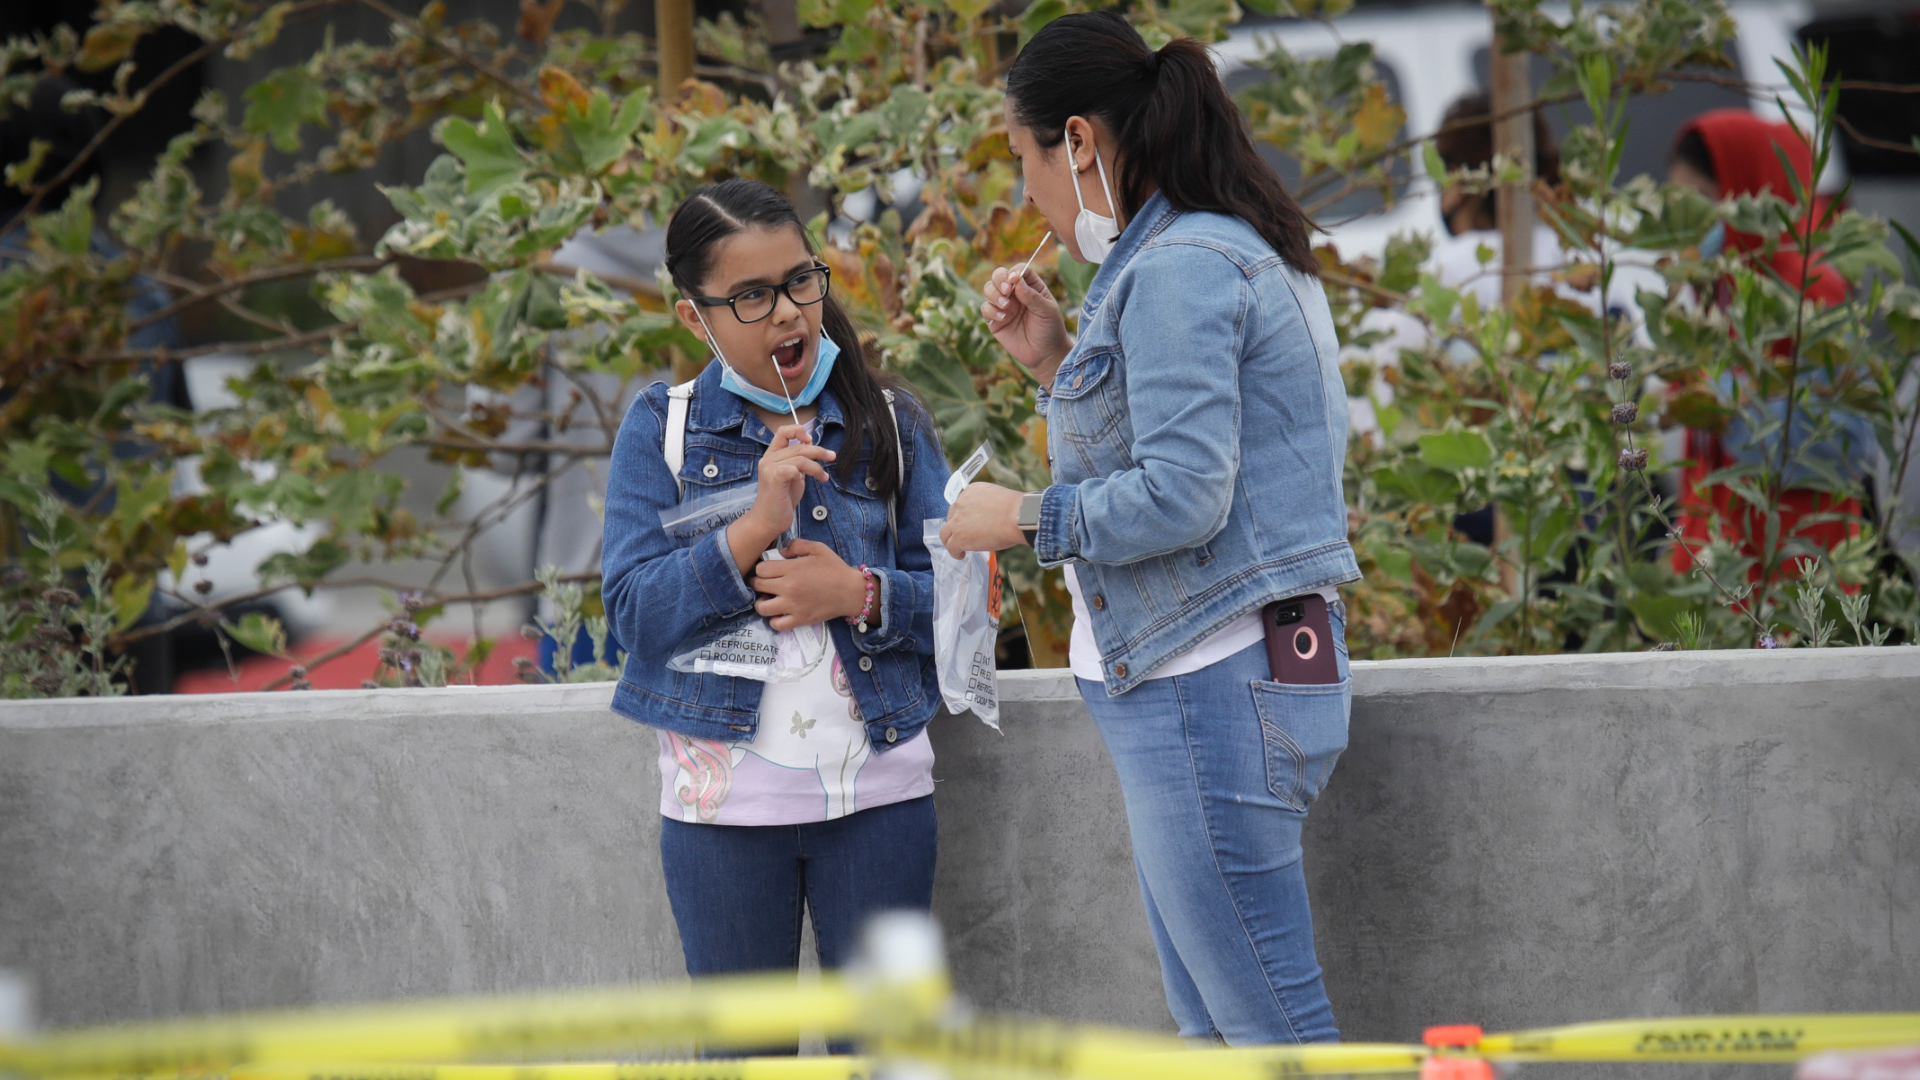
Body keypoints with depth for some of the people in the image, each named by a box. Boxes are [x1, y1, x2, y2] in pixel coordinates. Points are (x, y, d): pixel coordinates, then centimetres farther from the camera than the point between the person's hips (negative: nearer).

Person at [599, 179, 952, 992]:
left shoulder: (889, 422, 5)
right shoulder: (662, 429, 1)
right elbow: (635, 611, -8)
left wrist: (860, 595, -16)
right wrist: (755, 525, -20)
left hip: (877, 791, 1)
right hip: (722, 797, -1)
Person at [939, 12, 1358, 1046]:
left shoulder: (1179, 270, -15)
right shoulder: (1228, 249, 18)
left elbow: (1182, 496, -21)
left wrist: (1023, 517, -8)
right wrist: (1055, 362, 13)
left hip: (1210, 690, -11)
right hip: (1197, 686, 11)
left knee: (1276, 1034, -8)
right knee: (1210, 1029, 13)